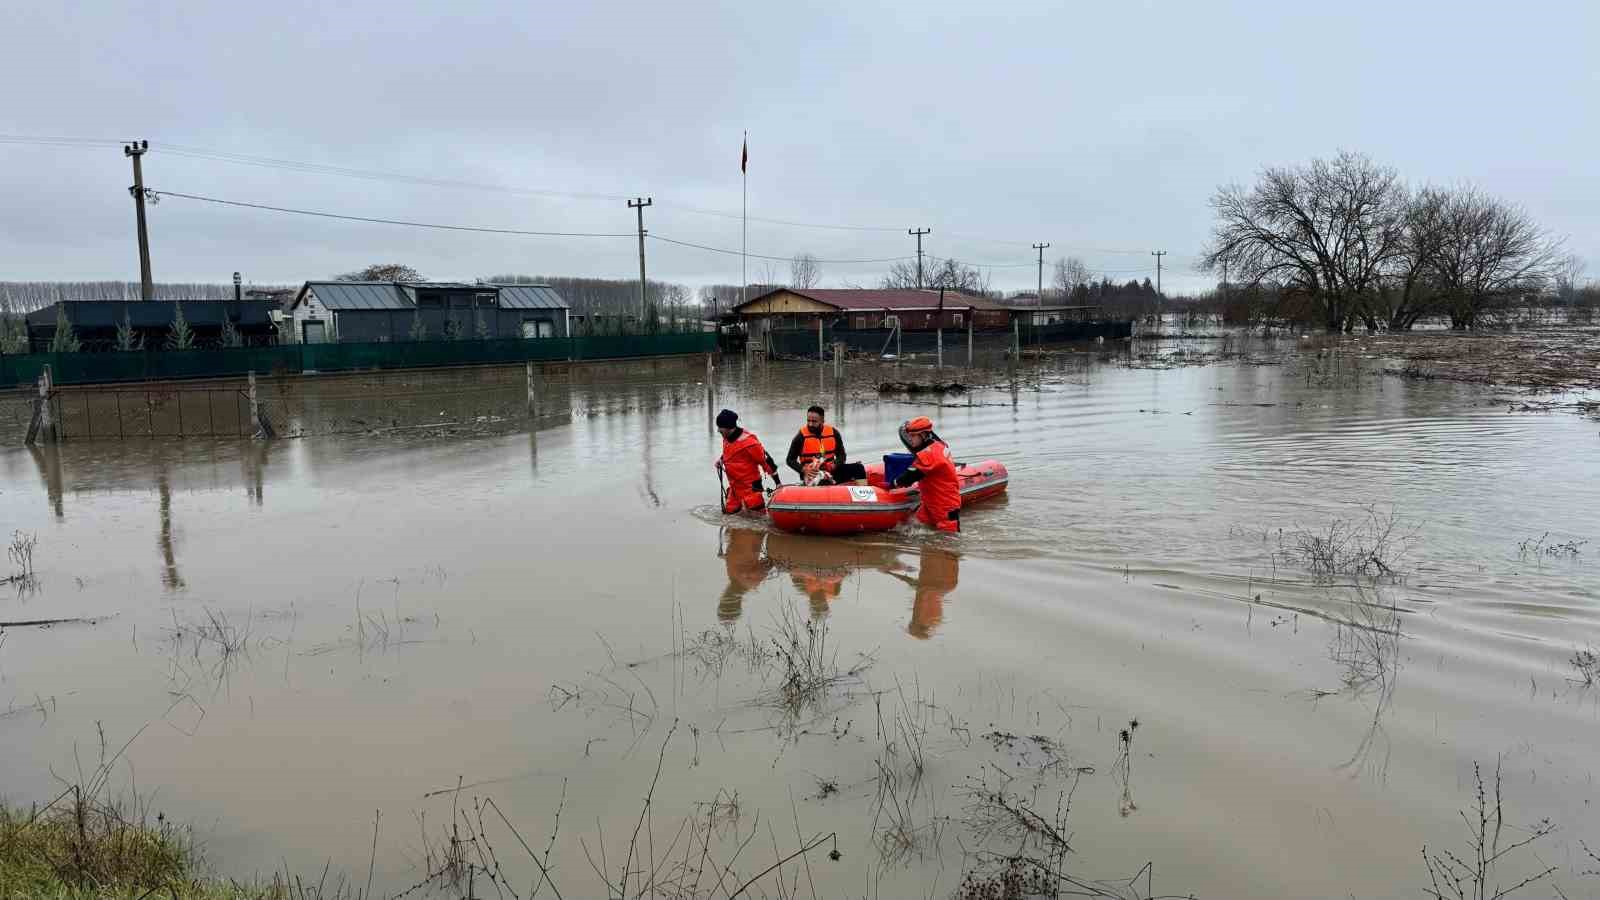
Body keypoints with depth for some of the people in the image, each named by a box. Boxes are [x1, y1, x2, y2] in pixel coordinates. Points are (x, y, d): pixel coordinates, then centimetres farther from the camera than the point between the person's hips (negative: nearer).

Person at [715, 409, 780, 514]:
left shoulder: (748, 441, -24)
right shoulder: (726, 438, 2)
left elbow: (766, 460, -19)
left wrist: (778, 483, -17)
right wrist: (721, 460, 2)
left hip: (750, 485, -8)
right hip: (734, 485, 8)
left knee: (756, 510, -11)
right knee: (729, 510, 9)